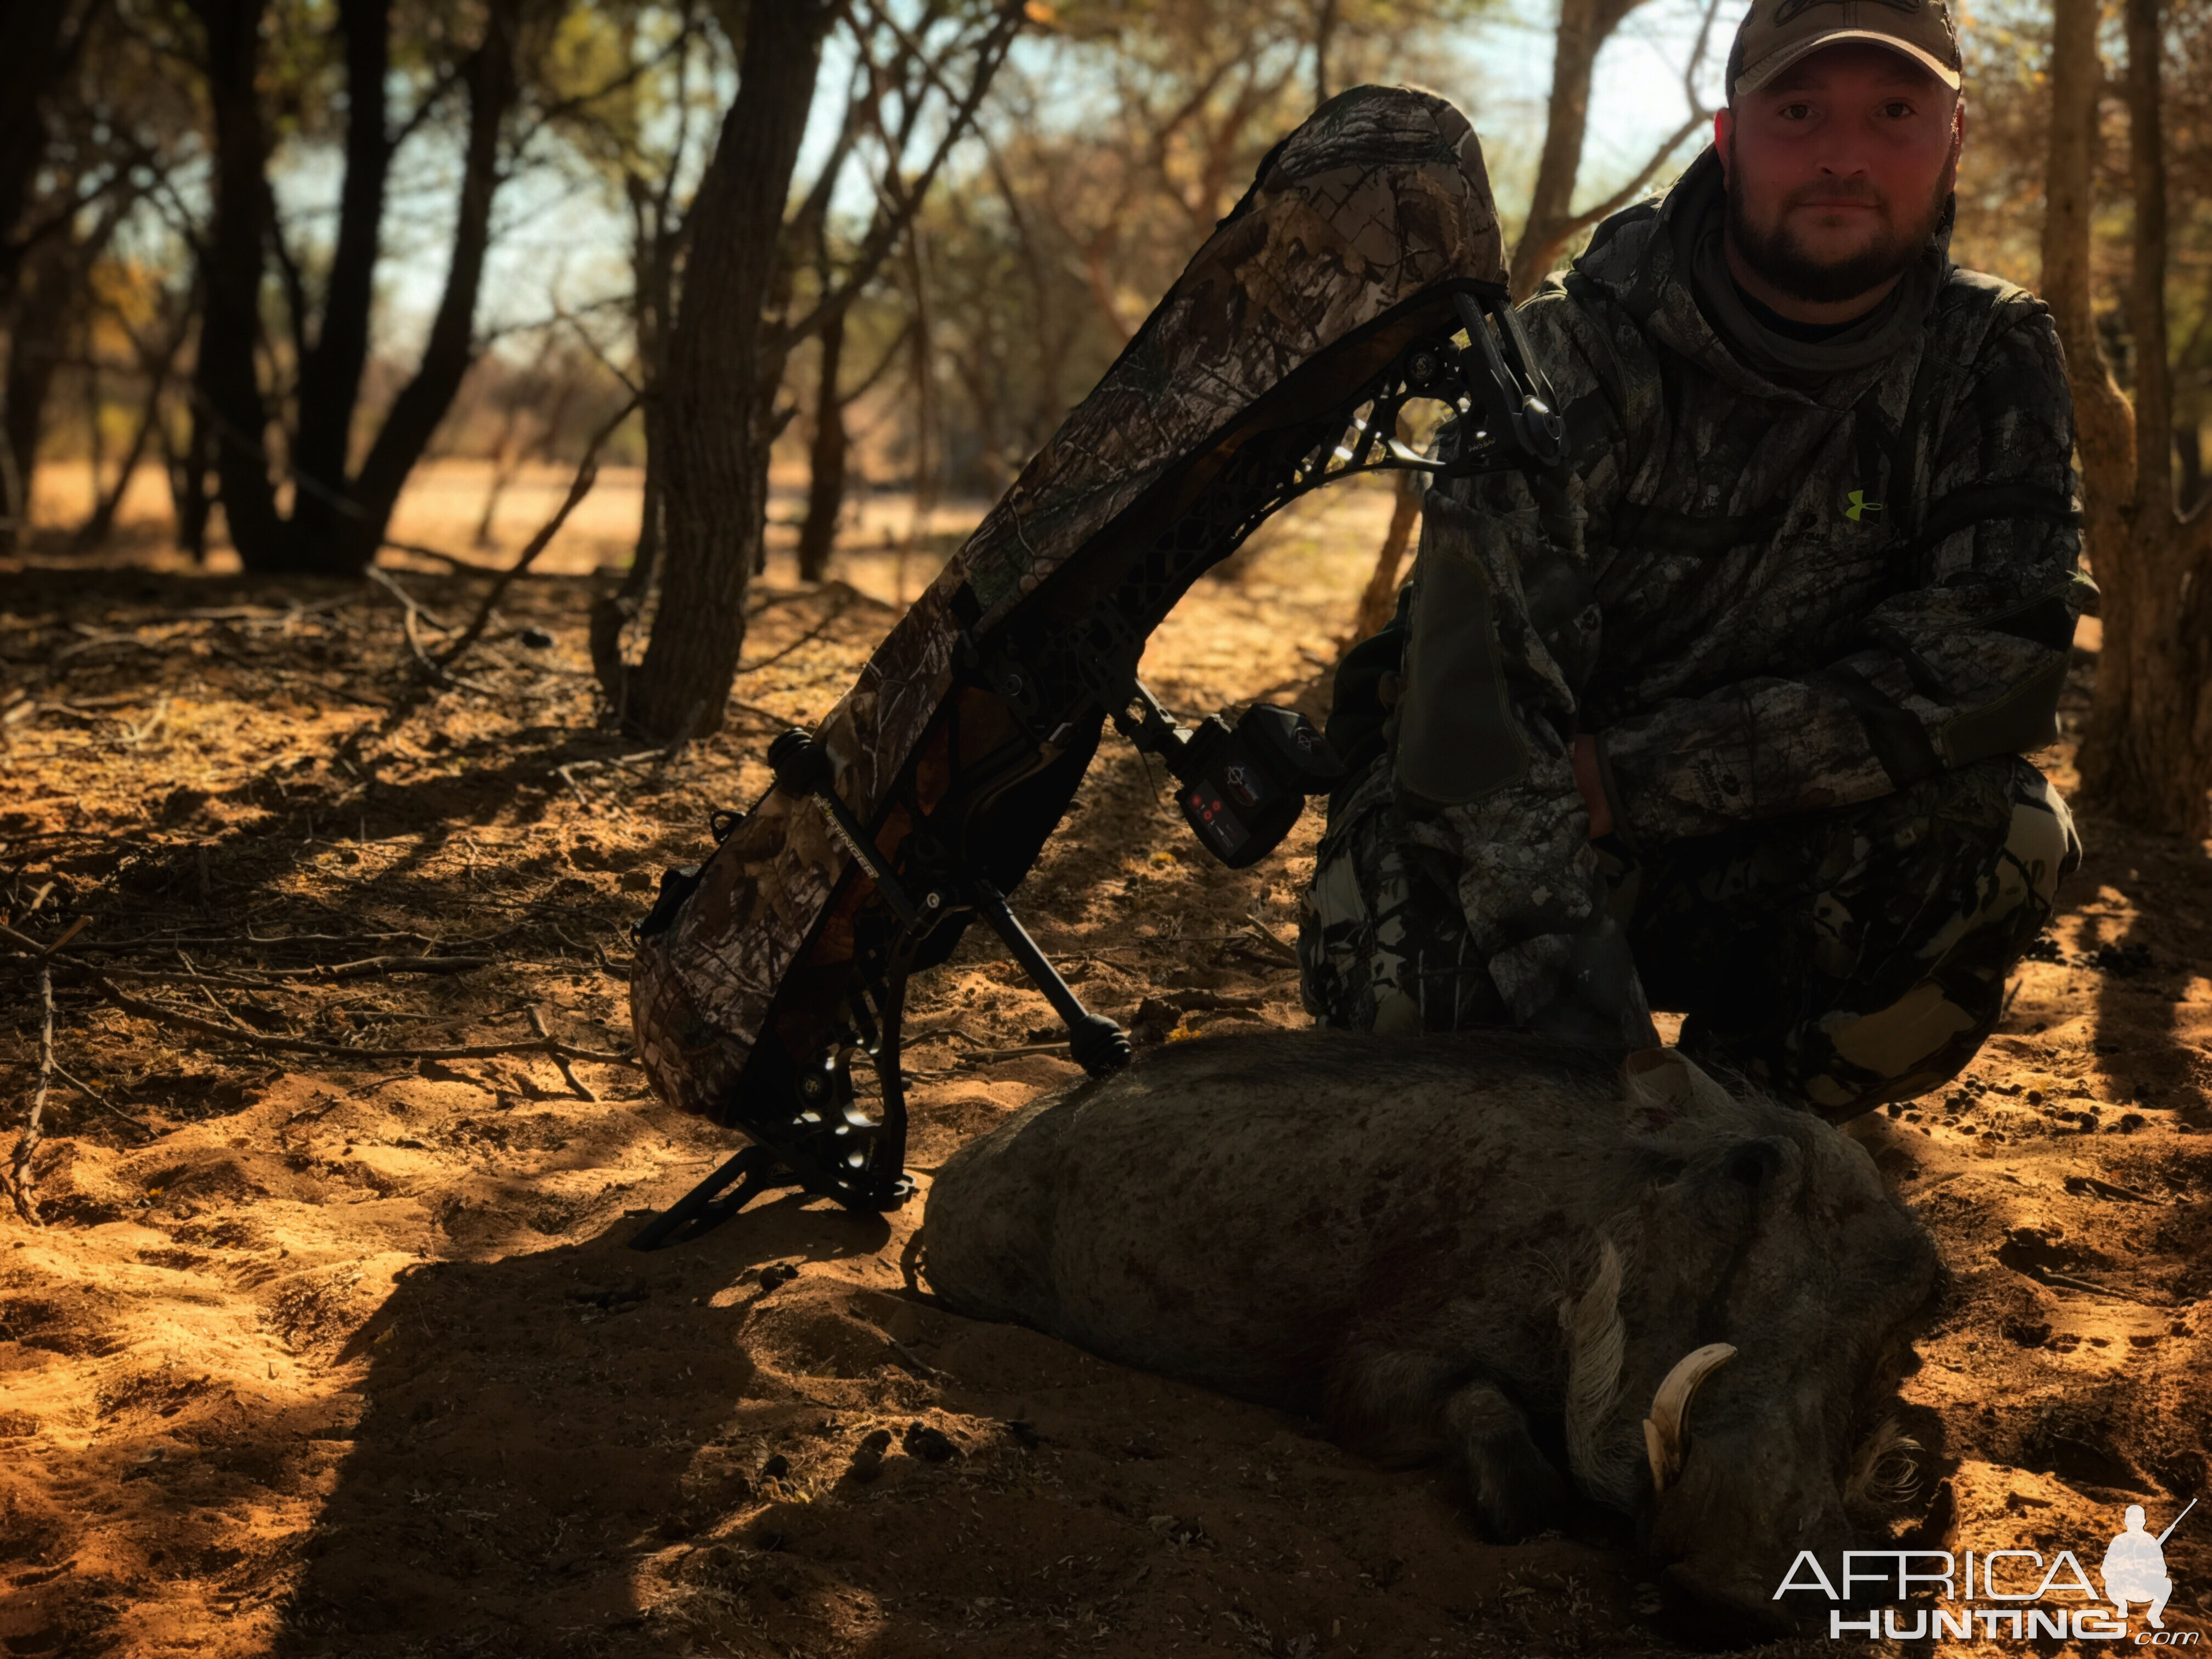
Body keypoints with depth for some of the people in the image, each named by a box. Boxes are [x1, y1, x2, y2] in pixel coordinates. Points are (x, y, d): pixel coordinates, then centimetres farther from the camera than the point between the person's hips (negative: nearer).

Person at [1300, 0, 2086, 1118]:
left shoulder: (1990, 363, -7)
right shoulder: (1579, 353, -18)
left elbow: (2002, 647, -20)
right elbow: (1483, 720, -29)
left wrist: (1636, 774, -28)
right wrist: (1595, 1036, -42)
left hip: (1759, 870, 3)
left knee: (2006, 833, -26)